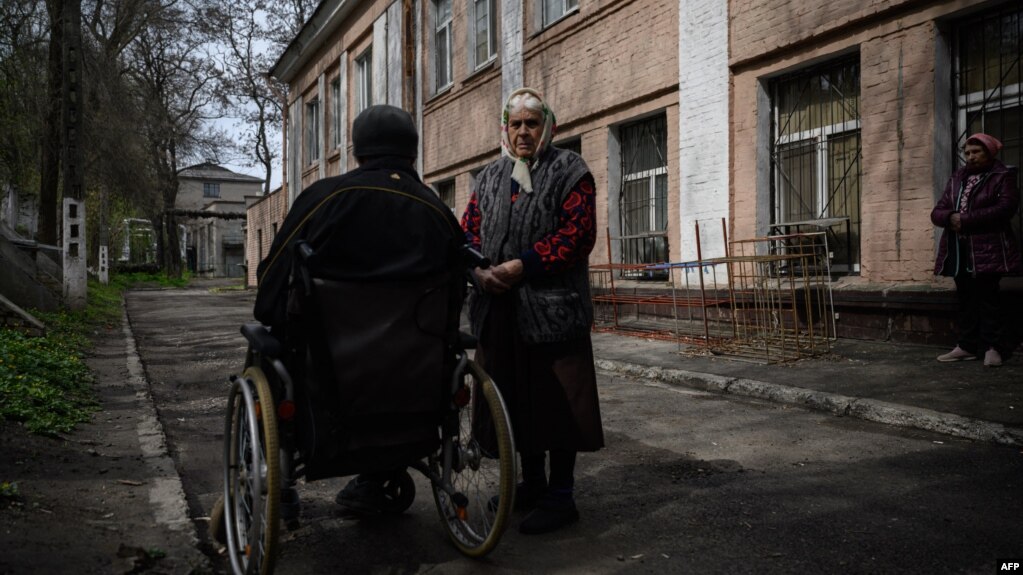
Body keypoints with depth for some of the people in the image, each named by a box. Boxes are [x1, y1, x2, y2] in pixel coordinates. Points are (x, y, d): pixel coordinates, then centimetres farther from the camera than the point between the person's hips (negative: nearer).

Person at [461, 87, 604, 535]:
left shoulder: (569, 171, -1)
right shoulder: (489, 177, 17)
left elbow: (578, 234, -11)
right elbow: (469, 230, 14)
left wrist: (523, 266, -17)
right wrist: (480, 269, -6)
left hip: (552, 309, -6)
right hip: (499, 309, 6)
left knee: (556, 401, 0)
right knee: (516, 398, 14)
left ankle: (560, 497, 12)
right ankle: (532, 482, 30)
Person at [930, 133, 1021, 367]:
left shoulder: (1003, 176, 2)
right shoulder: (956, 179, 19)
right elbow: (937, 212, 12)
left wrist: (965, 220, -17)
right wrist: (950, 217, -12)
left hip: (986, 250, -5)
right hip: (958, 250, 5)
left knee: (987, 298, -5)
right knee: (965, 299, 7)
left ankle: (992, 347, -1)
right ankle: (967, 346, 11)